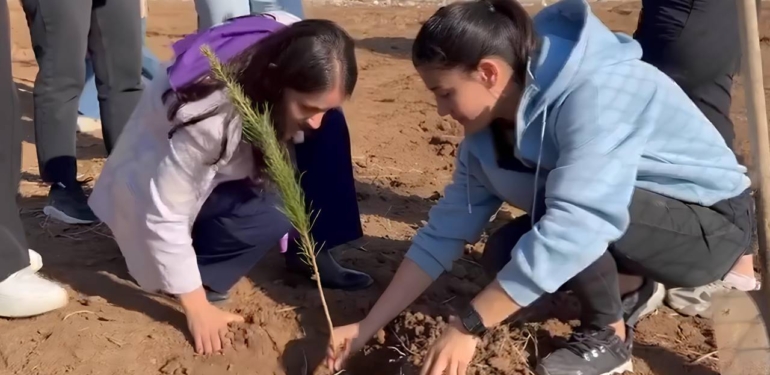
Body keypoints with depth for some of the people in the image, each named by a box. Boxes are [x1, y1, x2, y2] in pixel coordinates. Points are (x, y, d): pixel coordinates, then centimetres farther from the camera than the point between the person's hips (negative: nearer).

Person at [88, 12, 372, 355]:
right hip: (155, 182, -7)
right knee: (269, 217, -32)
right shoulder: (207, 116, -41)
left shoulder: (286, 50, -24)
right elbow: (165, 216, -33)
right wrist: (198, 309, -28)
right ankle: (196, 270, -7)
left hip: (229, 163, 7)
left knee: (331, 130, -15)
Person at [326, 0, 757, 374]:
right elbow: (444, 231, -5)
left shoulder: (595, 94, -33)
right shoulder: (488, 129, -8)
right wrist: (368, 328, -8)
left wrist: (468, 326, -39)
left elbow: (572, 226, -42)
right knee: (507, 253, -10)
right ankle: (632, 289, 12)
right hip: (631, 225, 8)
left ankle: (608, 335, -4)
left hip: (714, 221, -7)